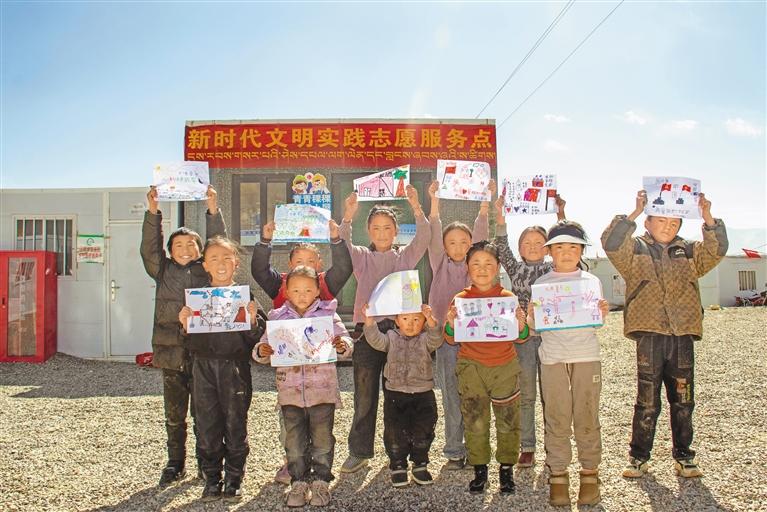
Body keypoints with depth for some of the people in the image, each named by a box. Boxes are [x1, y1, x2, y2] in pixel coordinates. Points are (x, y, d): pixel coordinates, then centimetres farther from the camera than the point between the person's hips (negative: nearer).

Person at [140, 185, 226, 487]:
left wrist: (213, 212, -12)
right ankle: (175, 464, 23)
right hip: (171, 352, 1)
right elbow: (149, 249, -3)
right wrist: (152, 213, -12)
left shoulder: (207, 270, 5)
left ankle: (205, 462, 21)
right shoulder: (163, 271, 8)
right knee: (174, 414, 10)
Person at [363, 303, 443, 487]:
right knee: (395, 432, 2)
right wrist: (369, 320, -30)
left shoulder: (425, 339, 1)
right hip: (395, 394, 0)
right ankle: (398, 467, 18)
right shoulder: (391, 338, 3)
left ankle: (420, 465, 23)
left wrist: (430, 320, -38)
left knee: (423, 431, 5)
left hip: (423, 394, 0)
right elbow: (376, 340, -14)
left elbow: (436, 339, -20)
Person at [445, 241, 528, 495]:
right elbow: (451, 340, 3)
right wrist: (450, 324, -19)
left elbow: (521, 338, 3)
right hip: (471, 366, 0)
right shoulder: (460, 299, 1)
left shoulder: (508, 297, 0)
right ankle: (480, 470, 17)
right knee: (475, 421, 3)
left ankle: (507, 469, 19)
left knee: (508, 419, 4)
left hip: (505, 366, 0)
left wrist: (522, 325, -19)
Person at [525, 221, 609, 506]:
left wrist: (602, 314, -14)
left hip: (586, 356, 0)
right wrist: (531, 316, -17)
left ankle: (590, 472, 17)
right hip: (552, 357, 0)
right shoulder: (542, 284, 5)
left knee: (587, 417, 4)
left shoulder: (591, 281, 6)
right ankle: (558, 474, 12)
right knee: (556, 418, 2)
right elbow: (535, 326, 5)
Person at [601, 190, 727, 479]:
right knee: (647, 402, 2)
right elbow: (611, 244, -12)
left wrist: (707, 217, -8)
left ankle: (684, 457, 24)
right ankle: (639, 457, 15)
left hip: (683, 336, 3)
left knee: (683, 401, 10)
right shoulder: (636, 249, 5)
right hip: (649, 336, -3)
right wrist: (634, 213, -16)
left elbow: (716, 250, 3)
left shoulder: (689, 252, 17)